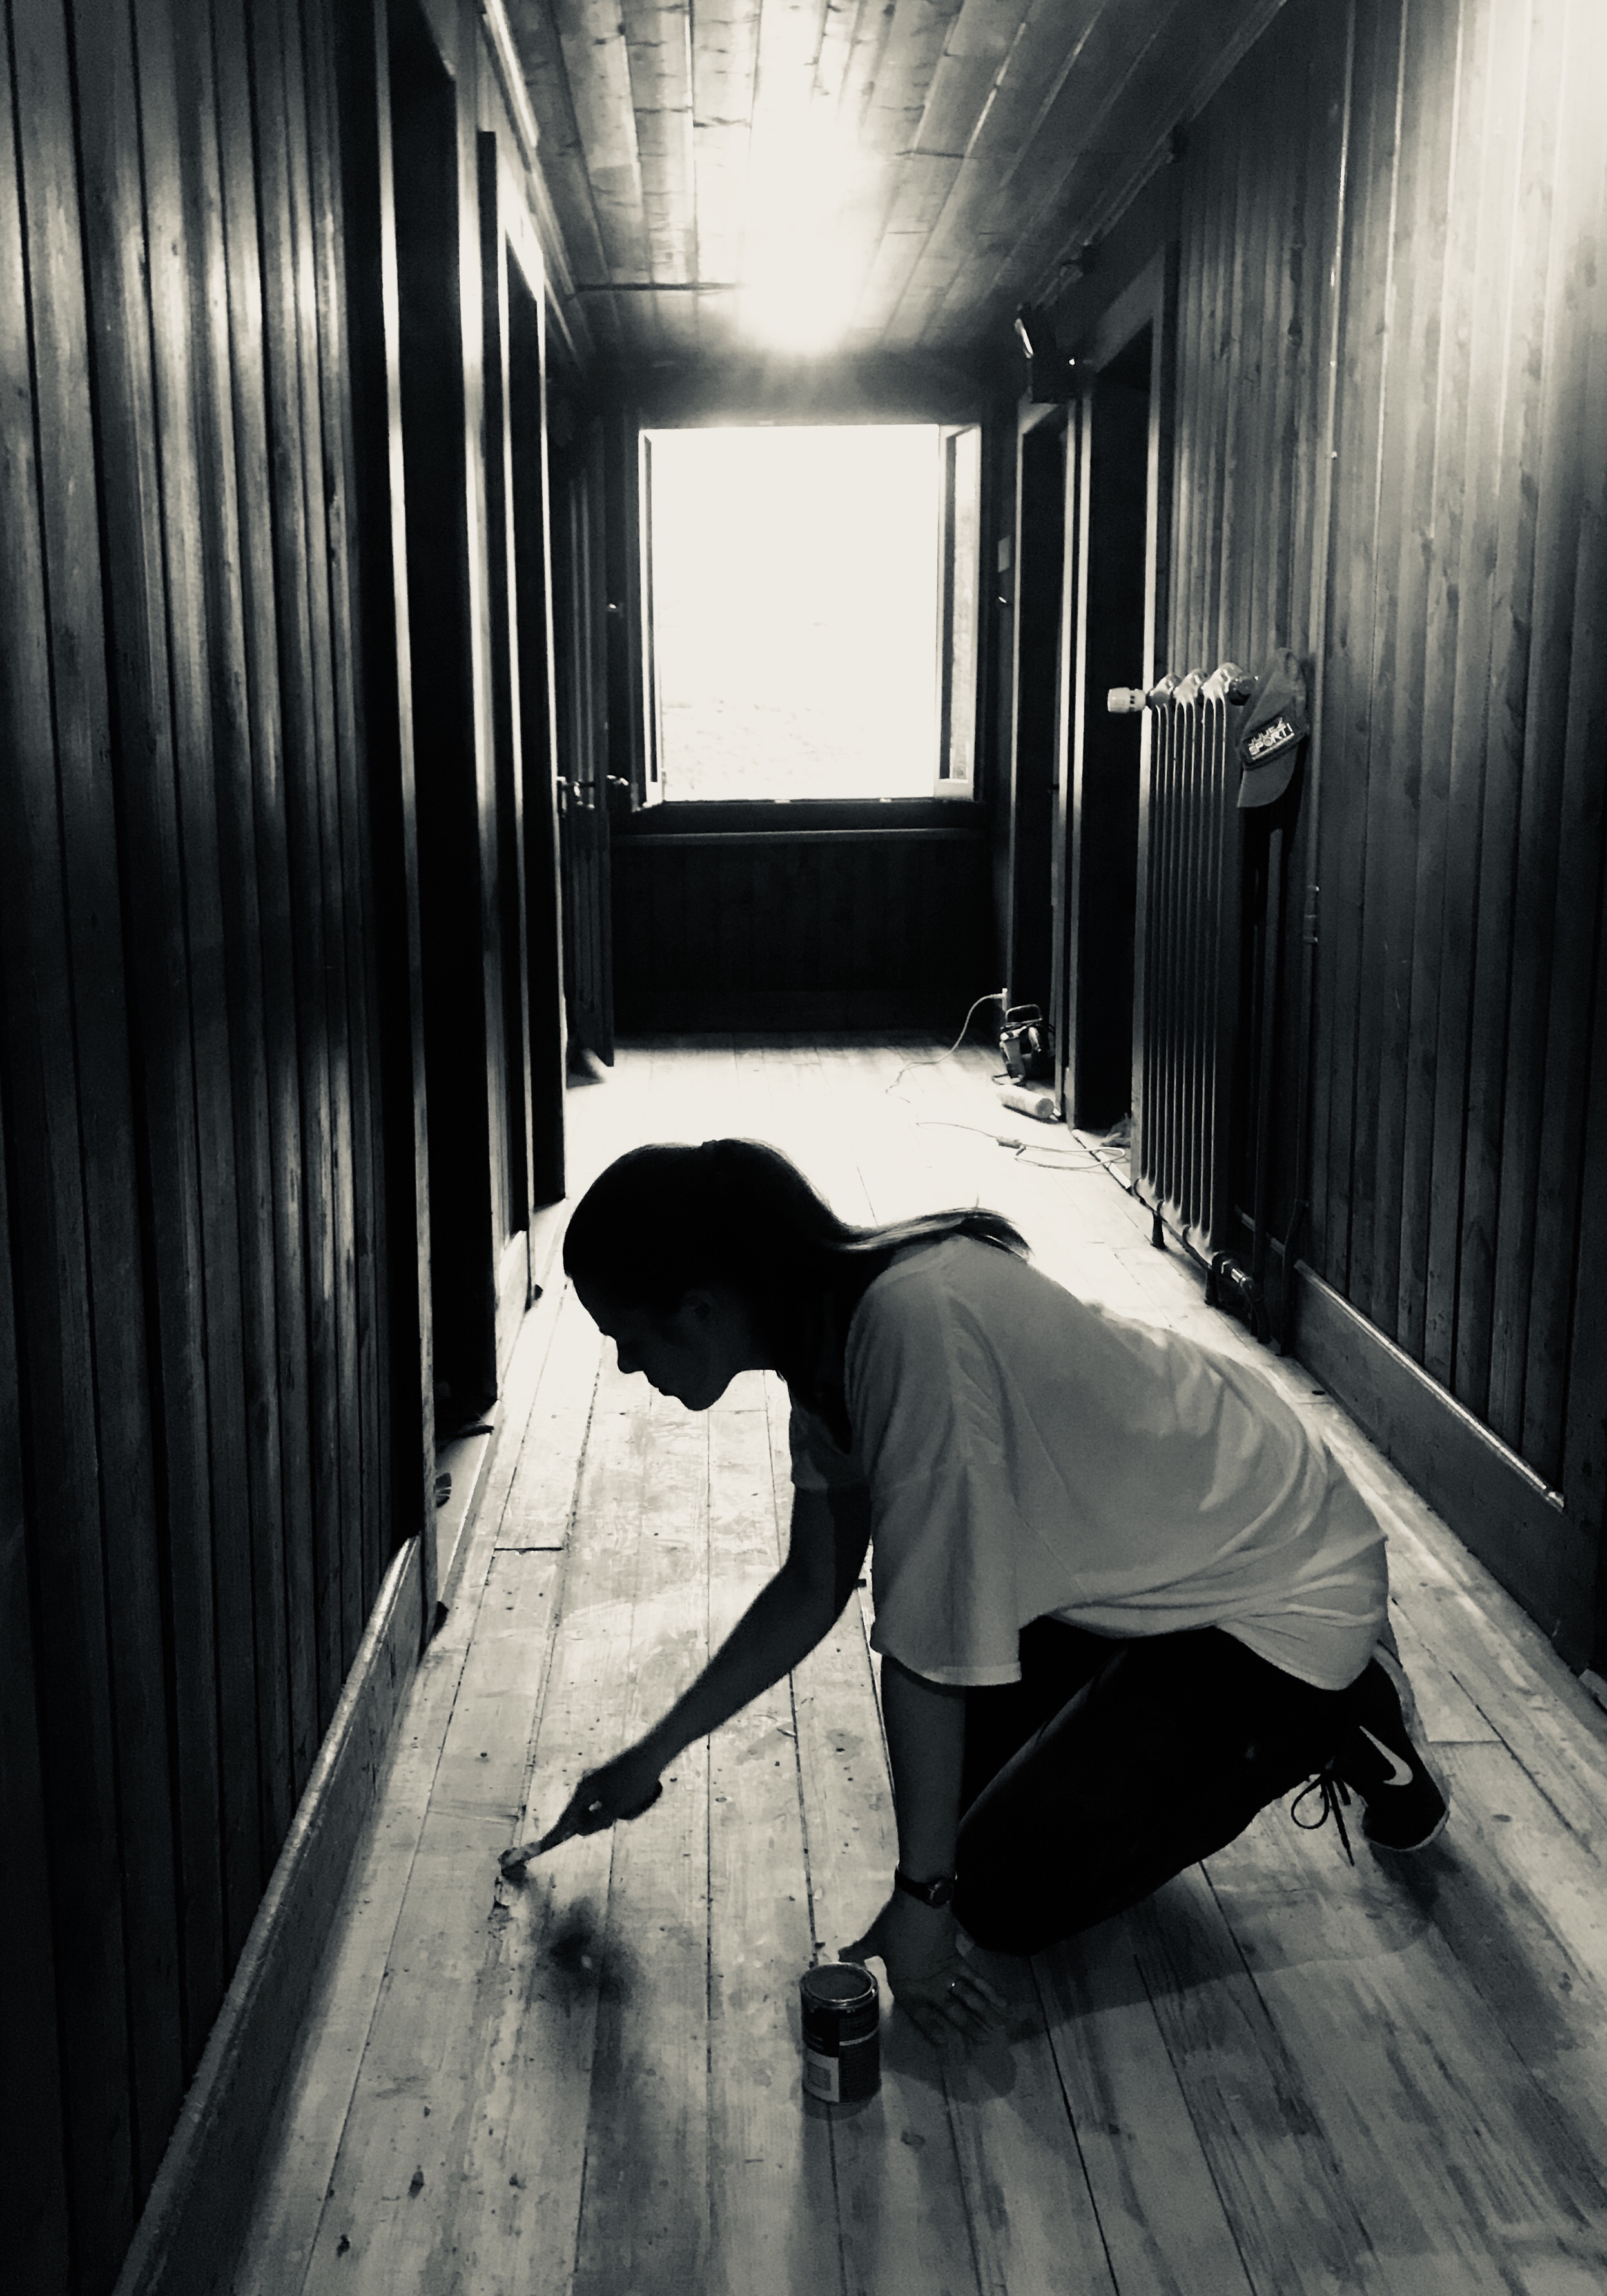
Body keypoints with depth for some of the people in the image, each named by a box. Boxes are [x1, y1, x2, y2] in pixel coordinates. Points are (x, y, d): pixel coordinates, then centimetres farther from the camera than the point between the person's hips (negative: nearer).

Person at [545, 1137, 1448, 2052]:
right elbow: (814, 1585, 6)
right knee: (966, 1773, 16)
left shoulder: (919, 1326, -35)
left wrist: (923, 1899, -19)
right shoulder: (831, 1326, -6)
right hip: (1151, 1562, 9)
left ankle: (1334, 1725, 7)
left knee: (1011, 1894, -6)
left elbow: (926, 1644, -30)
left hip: (1288, 1601, -9)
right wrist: (654, 1754, 11)